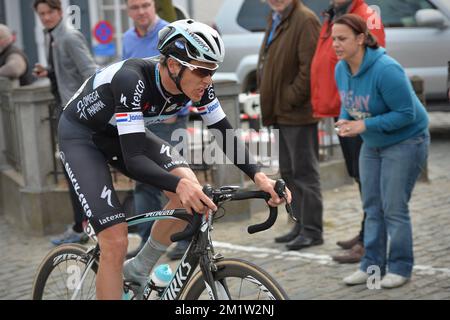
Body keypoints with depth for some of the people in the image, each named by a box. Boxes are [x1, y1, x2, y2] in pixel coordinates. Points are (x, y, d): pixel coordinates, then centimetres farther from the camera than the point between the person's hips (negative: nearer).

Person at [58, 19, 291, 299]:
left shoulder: (197, 84, -19)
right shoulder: (132, 79, -38)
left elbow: (227, 135, -12)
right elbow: (134, 160, -43)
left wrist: (259, 176, -29)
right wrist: (179, 184, -59)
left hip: (122, 132, 6)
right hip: (81, 135, -6)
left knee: (192, 191, -16)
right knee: (116, 243, -19)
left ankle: (138, 271, 5)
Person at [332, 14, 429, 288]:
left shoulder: (386, 70, -28)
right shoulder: (341, 69, -4)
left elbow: (406, 113, -26)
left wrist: (363, 125, -28)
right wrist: (344, 121, -13)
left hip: (406, 142, -7)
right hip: (373, 144, 8)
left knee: (394, 207, -6)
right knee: (372, 205, 9)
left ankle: (400, 268, 7)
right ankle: (372, 265, 18)